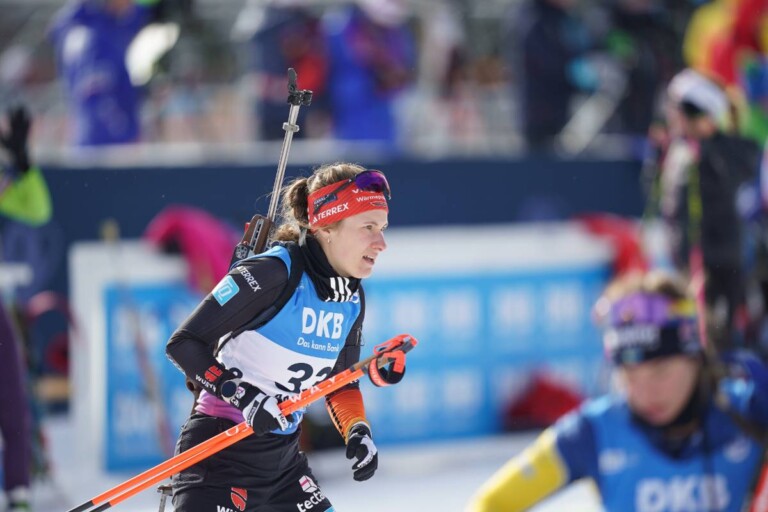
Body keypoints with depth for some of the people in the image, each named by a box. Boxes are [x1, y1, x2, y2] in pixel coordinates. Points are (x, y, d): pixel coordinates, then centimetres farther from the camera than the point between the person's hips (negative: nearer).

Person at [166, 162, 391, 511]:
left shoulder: (352, 299, 5)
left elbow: (341, 383, 19)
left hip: (283, 460, 8)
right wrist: (243, 394, -28)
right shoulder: (274, 273, -19)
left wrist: (358, 431, 0)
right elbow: (184, 343, -18)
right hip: (221, 454, -8)